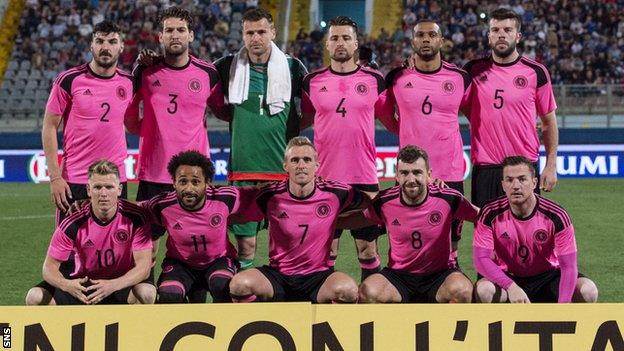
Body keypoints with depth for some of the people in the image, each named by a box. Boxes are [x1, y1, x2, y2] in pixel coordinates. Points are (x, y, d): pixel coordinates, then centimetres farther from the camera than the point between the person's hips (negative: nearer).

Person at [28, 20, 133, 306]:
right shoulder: (69, 80, -5)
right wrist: (55, 176, -7)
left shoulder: (128, 83, 5)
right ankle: (53, 294, 13)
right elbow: (49, 126, -2)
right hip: (74, 180, -3)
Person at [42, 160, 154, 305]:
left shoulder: (135, 218, -15)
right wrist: (67, 285, -34)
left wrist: (112, 286, -35)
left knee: (146, 293, -34)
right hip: (83, 284, 1)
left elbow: (143, 267, -17)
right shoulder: (73, 224, -13)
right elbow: (49, 267, -10)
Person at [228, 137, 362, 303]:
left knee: (347, 289, -33)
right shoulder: (271, 197, -6)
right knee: (240, 284, -28)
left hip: (318, 277, -1)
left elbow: (368, 202, 12)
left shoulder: (335, 194, -5)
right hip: (277, 276, 1)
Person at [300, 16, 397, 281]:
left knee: (367, 247, 5)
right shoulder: (312, 81, 5)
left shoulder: (374, 80, 4)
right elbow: (305, 120, 17)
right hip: (325, 178, 0)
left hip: (365, 179, 0)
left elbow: (392, 121, 13)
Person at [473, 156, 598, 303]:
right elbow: (481, 259, -21)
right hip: (509, 278, -1)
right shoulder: (491, 215, -17)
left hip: (548, 277, 1)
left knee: (588, 291, -25)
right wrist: (511, 287, -38)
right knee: (484, 290, -35)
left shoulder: (556, 215, -18)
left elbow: (568, 266, -19)